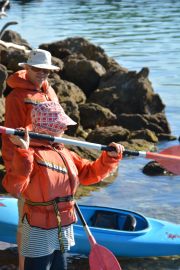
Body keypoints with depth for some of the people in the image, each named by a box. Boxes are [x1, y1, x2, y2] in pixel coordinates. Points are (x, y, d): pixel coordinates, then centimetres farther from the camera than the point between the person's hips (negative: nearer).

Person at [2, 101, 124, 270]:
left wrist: (110, 158, 5)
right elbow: (14, 188, -32)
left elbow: (90, 173, 19)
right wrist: (23, 152, -41)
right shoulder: (31, 154, -18)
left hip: (63, 227, 8)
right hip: (40, 231, -8)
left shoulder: (64, 154, 9)